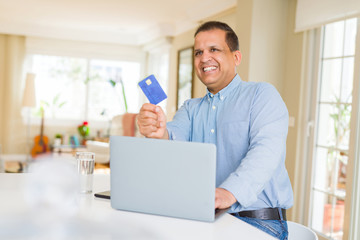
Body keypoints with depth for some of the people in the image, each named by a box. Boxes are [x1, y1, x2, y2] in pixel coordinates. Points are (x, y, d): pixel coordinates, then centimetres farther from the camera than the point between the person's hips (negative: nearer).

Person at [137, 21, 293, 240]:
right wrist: (160, 133, -28)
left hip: (257, 221, -4)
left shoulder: (262, 95, 0)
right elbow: (176, 136, -2)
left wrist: (229, 192, -35)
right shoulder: (191, 108, 18)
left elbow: (265, 151, -17)